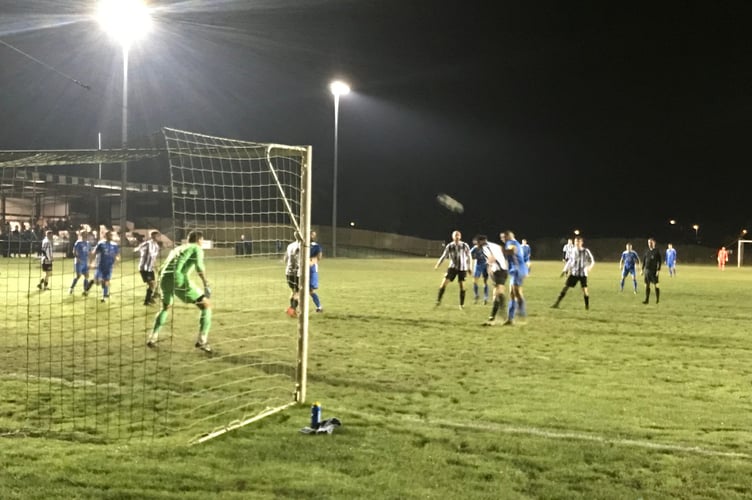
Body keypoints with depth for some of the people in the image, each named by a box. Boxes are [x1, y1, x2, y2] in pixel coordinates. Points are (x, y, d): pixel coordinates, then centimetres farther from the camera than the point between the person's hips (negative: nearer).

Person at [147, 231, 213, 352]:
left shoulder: (177, 248, 33)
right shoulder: (196, 248, 12)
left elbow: (163, 269, 33)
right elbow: (199, 266, -9)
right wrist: (206, 284, -11)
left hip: (164, 279, 7)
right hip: (179, 279, -7)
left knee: (166, 307, 34)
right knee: (206, 305, 4)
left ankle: (152, 338, 31)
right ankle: (201, 341, -5)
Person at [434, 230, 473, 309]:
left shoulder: (465, 246, -6)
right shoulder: (449, 246, -5)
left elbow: (469, 257, 5)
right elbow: (444, 256, -1)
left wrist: (469, 268, 5)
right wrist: (437, 264, -13)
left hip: (462, 268, -1)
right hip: (452, 267, 1)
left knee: (462, 286, -2)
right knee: (444, 282, -10)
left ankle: (462, 304, 12)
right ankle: (438, 300, -1)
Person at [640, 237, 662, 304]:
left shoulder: (657, 251, -4)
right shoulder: (647, 251, 10)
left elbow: (659, 261, -6)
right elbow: (644, 260, 15)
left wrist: (658, 270, -14)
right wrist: (642, 269, 11)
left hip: (654, 271, -5)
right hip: (647, 270, 5)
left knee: (655, 285, -2)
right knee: (647, 285, 5)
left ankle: (657, 299, 8)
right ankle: (647, 299, 9)